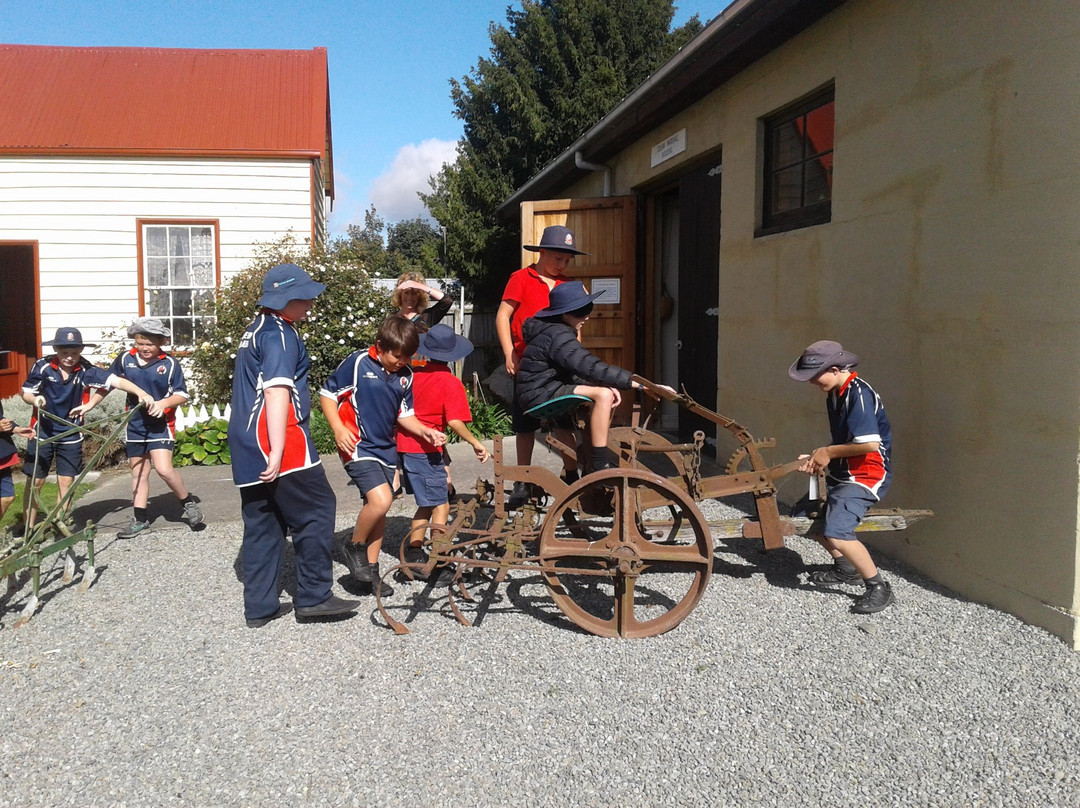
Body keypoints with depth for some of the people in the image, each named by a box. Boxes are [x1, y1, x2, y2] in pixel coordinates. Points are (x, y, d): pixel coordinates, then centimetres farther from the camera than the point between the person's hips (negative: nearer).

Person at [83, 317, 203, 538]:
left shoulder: (169, 363, -9)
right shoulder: (125, 359, 0)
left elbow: (182, 395, -5)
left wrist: (163, 403, -22)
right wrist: (90, 404, 7)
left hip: (161, 423, -4)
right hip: (135, 423, 4)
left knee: (164, 469, -16)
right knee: (138, 472, 11)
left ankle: (188, 503, 6)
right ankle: (140, 519, 21)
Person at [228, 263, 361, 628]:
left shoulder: (256, 330, 20)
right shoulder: (279, 334, -12)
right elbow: (276, 393, -21)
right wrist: (278, 452, -26)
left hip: (246, 445, 10)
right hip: (274, 440, -10)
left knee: (262, 523, 12)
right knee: (317, 509, -1)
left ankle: (259, 607, 17)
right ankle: (313, 596, 3)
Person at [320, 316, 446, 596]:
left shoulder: (405, 376, 4)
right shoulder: (358, 363, -12)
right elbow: (327, 394, -6)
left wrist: (424, 431, -5)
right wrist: (339, 429, -18)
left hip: (386, 449, 6)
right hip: (358, 447, -6)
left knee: (378, 509, 11)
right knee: (381, 500, -21)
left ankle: (370, 568, 25)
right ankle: (355, 547, 4)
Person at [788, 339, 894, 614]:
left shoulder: (859, 395, -21)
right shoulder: (835, 394, 8)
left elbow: (870, 443, -30)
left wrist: (829, 452, -17)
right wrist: (818, 457, 0)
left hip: (866, 476, -11)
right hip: (842, 473, 11)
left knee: (837, 534, -23)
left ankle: (878, 588, -5)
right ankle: (845, 568, 37)